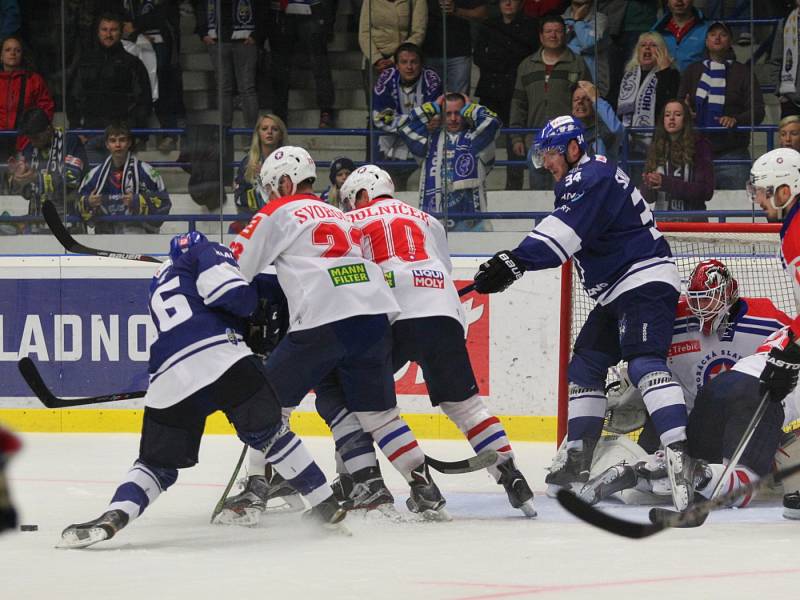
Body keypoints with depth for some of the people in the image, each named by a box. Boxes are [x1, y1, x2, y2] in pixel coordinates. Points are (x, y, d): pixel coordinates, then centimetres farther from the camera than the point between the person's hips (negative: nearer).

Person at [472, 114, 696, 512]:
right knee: (585, 366, 14)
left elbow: (565, 232, -28)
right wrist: (512, 262, 9)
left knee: (644, 363, -26)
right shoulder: (577, 182, 21)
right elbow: (558, 240, 23)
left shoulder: (594, 176, -14)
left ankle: (679, 454, -41)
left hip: (645, 281, -12)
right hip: (616, 292, 12)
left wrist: (516, 262, -35)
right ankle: (578, 461, 17)